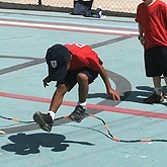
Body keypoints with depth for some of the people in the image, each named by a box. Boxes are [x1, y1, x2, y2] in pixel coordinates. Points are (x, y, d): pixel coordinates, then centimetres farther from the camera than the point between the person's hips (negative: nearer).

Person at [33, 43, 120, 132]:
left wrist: (109, 89, -14)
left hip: (90, 68, -4)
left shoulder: (83, 56, -41)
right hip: (72, 68, 4)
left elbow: (101, 69, -22)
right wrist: (50, 77, -8)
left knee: (81, 77, -38)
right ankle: (50, 117, -32)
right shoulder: (58, 55, -29)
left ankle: (81, 107, -16)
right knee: (61, 87, -23)